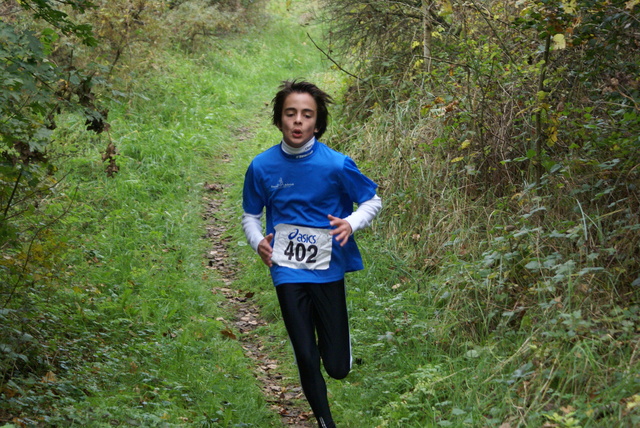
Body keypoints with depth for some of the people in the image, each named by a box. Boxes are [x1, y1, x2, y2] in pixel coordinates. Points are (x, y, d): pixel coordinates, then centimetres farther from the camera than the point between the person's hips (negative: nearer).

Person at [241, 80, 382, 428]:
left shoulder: (336, 164, -11)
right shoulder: (262, 167, -5)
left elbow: (372, 200, 3)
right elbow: (251, 216, 10)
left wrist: (352, 224, -17)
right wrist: (258, 242, -10)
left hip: (327, 268, 0)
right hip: (287, 270, 1)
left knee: (337, 367, 2)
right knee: (306, 359, 0)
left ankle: (329, 330, 39)